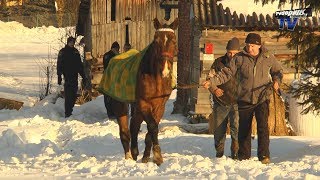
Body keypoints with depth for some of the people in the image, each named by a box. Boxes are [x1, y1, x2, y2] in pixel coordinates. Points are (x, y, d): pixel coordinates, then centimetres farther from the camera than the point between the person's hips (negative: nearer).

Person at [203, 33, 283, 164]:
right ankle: (243, 156, 18)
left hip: (262, 98, -1)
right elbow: (227, 73, 0)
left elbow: (278, 71, 18)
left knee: (263, 126, -13)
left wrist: (276, 81, -3)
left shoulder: (268, 58, 2)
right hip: (245, 99, 1)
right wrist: (212, 82, -12)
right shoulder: (240, 58, 0)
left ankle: (264, 155, -9)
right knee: (244, 128, 6)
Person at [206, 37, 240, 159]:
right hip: (220, 103, 2)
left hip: (236, 103, -2)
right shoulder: (218, 63, 4)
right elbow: (210, 78, 8)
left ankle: (236, 154, -11)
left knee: (236, 129, -16)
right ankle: (219, 154, 23)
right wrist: (214, 89, -13)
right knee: (219, 130, 10)